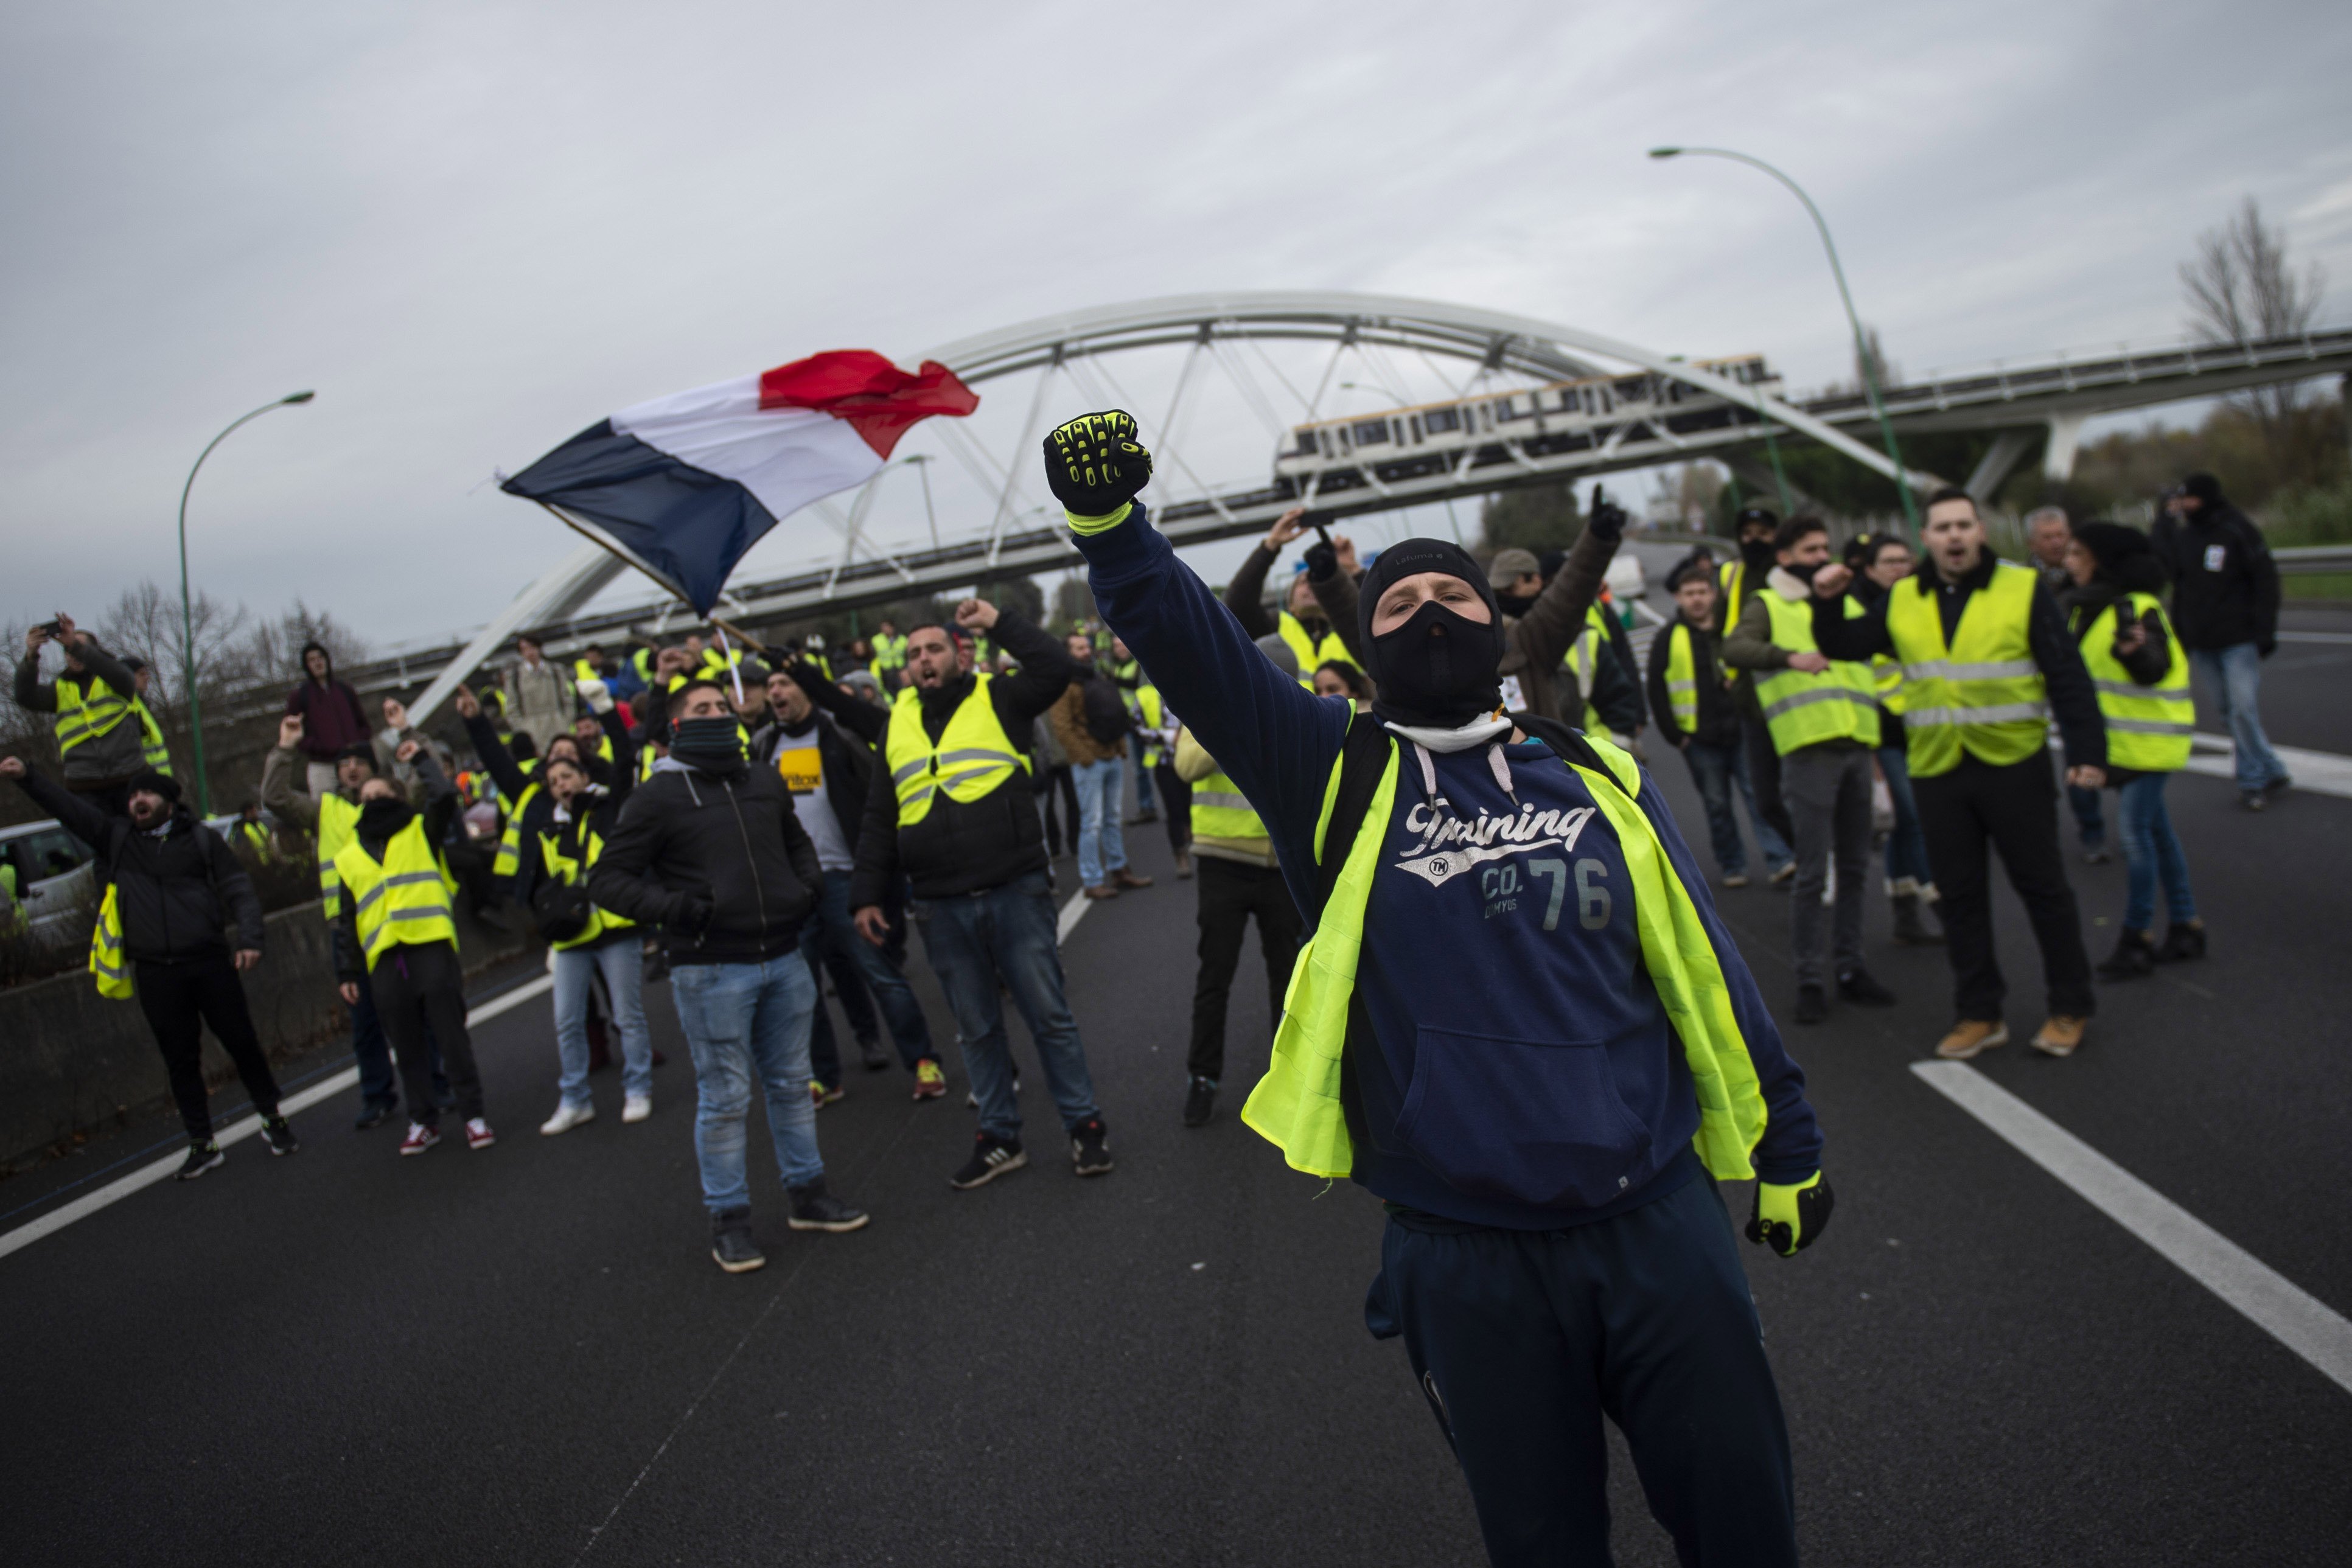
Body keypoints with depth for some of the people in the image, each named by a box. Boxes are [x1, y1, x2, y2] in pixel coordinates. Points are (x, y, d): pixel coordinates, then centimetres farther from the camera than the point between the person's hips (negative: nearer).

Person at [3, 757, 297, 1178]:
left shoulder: (202, 839, 4)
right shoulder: (117, 837, 12)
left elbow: (239, 890, 1)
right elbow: (69, 808, 7)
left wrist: (250, 940, -9)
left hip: (209, 961, -2)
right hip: (154, 973, 2)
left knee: (242, 1043, 4)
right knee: (180, 1060, 7)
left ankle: (272, 1119, 20)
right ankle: (203, 1145, 15)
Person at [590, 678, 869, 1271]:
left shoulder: (765, 783, 11)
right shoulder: (658, 796, -5)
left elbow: (797, 842, 29)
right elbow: (606, 879, -4)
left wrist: (809, 884, 9)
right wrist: (668, 906, -19)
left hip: (783, 959, 5)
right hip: (711, 971, -5)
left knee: (791, 1084, 15)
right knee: (724, 1099, 1)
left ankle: (807, 1194, 29)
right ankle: (729, 1220, 15)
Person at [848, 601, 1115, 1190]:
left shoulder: (996, 699, 2)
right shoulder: (896, 724, 13)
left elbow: (1058, 668, -15)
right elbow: (879, 818, 16)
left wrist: (999, 622, -10)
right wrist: (868, 894, 11)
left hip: (1015, 894, -4)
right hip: (943, 908, 4)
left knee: (1049, 1017, 4)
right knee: (977, 1029, 13)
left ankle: (1085, 1126, 18)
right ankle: (999, 1138, 25)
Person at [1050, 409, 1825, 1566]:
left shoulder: (1597, 776, 7)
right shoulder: (1335, 772, 1)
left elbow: (1702, 973, 11)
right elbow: (1184, 639, -11)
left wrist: (1784, 1154, 15)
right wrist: (1107, 519, -27)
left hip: (1659, 1225, 2)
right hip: (1466, 1261, -1)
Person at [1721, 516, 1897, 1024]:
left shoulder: (1847, 604, 24)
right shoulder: (1768, 605, 5)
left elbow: (1873, 660, 30)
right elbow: (1734, 649, -15)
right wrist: (1788, 657, -32)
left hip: (1856, 748, 6)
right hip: (1808, 749, -6)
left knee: (1855, 867, 11)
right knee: (1812, 872, -6)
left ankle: (1848, 966, 21)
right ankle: (1811, 977, 3)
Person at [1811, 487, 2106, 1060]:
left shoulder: (2023, 588, -3)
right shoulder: (1902, 600, 7)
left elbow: (2068, 676, -4)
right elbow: (1845, 646, 16)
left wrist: (2087, 750, -10)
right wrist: (1828, 604, -3)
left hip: (2014, 764, -3)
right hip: (1936, 771, 3)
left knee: (2042, 885, 6)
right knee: (1960, 894, 9)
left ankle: (2071, 1008, 21)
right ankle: (1979, 1013, 20)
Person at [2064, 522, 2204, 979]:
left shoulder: (2140, 607, -17)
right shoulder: (2088, 605, 10)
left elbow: (2156, 670, -25)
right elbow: (2076, 663, 20)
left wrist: (2135, 646, -43)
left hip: (2147, 739, -9)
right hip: (2117, 738, 9)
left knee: (2137, 831, -9)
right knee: (2155, 827, 14)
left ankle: (2137, 940, -4)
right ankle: (2186, 927, 23)